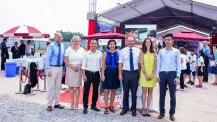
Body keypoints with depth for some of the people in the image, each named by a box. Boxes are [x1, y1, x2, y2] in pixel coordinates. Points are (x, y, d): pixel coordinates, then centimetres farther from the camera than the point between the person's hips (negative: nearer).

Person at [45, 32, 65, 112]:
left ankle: (57, 103, 24)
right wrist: (48, 70, -15)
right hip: (52, 67, -6)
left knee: (58, 86, 13)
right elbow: (47, 58, -10)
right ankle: (49, 104, 9)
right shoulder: (51, 46, -10)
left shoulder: (62, 46, 7)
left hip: (60, 68, 6)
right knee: (51, 86, -1)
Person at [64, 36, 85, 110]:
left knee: (77, 87, 4)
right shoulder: (68, 49, 2)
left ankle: (76, 103, 12)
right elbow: (65, 60, -3)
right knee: (71, 86, 4)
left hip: (79, 70, 1)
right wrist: (72, 66, -13)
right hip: (70, 70, -1)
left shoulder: (82, 50, 7)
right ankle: (72, 103, 13)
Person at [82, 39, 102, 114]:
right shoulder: (86, 54, -1)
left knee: (96, 91, 11)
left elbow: (101, 65, 9)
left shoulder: (100, 54, 4)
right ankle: (85, 107, 10)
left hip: (96, 74, 3)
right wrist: (84, 75, -8)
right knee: (86, 91, 0)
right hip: (88, 73, -2)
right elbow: (83, 65, -2)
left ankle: (94, 105, 26)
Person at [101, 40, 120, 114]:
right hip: (108, 72, -2)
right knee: (106, 90, 0)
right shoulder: (105, 53, 1)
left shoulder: (118, 53, 4)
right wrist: (102, 74, -9)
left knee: (114, 90, 10)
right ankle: (106, 107, 9)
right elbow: (103, 65, -1)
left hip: (115, 72, 2)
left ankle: (111, 106, 23)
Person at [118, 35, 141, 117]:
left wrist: (139, 73, 2)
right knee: (126, 92, 10)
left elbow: (139, 63, 4)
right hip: (126, 73, 0)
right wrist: (120, 73, -5)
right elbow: (120, 63, 0)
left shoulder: (138, 51, 1)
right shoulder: (123, 51, 0)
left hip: (135, 73, 0)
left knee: (134, 92, 8)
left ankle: (133, 109, 22)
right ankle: (125, 108, 24)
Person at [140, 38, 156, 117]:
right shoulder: (142, 52, 3)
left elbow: (155, 64, 6)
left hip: (152, 74, 2)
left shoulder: (153, 52, 9)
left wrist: (153, 73, -6)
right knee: (144, 91, -1)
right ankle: (144, 109, 4)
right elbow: (141, 64, -3)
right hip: (144, 73, -2)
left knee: (150, 92, 3)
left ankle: (147, 109, 8)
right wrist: (145, 74, -11)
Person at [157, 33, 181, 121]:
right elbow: (158, 64, 10)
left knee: (172, 95, 5)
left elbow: (178, 64, 0)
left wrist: (177, 76, -8)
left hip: (172, 74, -2)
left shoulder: (176, 51, 3)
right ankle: (162, 112, 20)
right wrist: (157, 75, 3)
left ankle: (172, 113, 16)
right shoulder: (161, 51, 10)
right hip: (162, 74, 2)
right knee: (162, 95, 8)